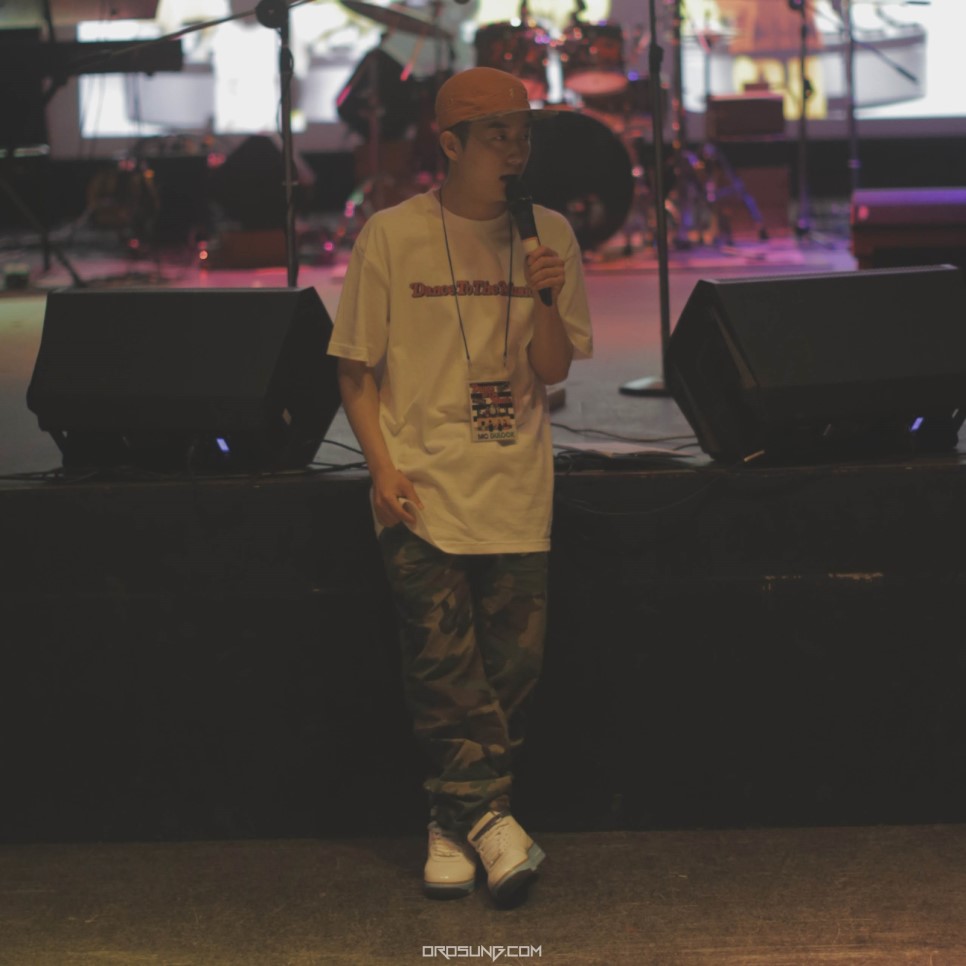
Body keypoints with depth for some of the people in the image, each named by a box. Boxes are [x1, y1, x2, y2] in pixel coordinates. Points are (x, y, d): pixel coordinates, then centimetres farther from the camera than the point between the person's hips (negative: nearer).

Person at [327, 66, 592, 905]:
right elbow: (357, 370, 3)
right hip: (424, 489, -2)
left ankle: (456, 824, 13)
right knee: (444, 662, -8)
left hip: (515, 489, 2)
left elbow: (554, 371, 7)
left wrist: (545, 302, -12)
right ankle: (487, 815, 1)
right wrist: (383, 465, -9)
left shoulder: (548, 236, 6)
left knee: (513, 664, 1)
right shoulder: (391, 237, -1)